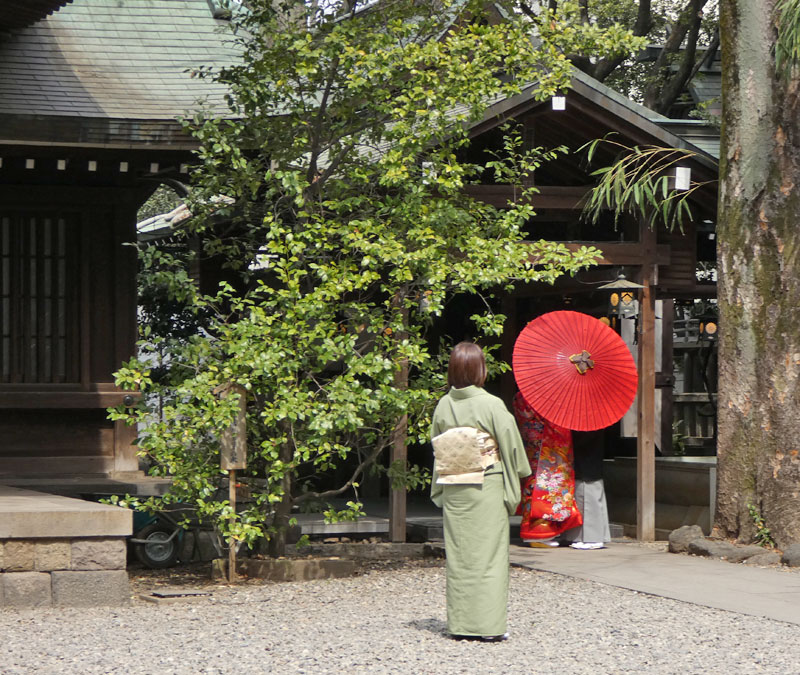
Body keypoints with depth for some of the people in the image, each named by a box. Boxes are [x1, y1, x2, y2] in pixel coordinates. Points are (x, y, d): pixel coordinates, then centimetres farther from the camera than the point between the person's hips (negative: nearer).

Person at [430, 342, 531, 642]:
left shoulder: (443, 406, 0)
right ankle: (489, 624, -1)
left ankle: (459, 623, 12)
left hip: (453, 492, 4)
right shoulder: (492, 405, -11)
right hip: (487, 488, -4)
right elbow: (511, 447, -6)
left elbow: (437, 451, 8)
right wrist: (512, 488, 6)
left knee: (459, 554, 9)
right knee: (488, 552, 0)